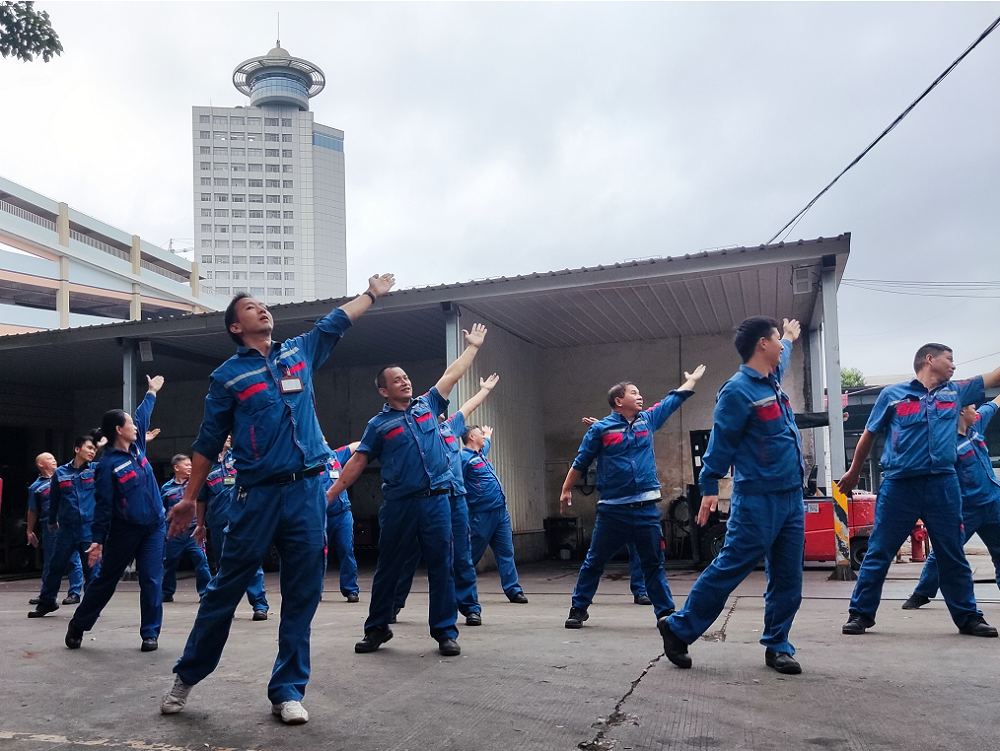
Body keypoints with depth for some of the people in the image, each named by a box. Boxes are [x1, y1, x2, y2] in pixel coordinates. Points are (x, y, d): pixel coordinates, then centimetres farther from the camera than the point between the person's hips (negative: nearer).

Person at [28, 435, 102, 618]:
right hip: (66, 529, 1)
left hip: (90, 529, -1)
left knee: (92, 568, 1)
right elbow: (53, 500, 15)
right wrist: (51, 522, 23)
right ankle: (46, 602, 25)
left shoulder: (96, 469, 2)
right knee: (55, 566, 9)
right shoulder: (60, 473, 3)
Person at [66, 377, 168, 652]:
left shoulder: (136, 446, 4)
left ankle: (150, 633, 7)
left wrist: (152, 392, 36)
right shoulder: (108, 464, -14)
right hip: (124, 531, -5)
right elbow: (103, 505, -15)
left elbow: (142, 415, 23)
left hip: (154, 526, 5)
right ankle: (78, 626, 28)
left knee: (151, 581, -1)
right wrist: (97, 541, -16)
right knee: (105, 580, 10)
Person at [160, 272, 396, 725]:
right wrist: (189, 498, 8)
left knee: (302, 595, 3)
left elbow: (335, 323, 29)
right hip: (257, 495, -3)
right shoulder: (228, 376, 5)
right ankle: (187, 676, 22)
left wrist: (371, 294, 37)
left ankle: (287, 691, 14)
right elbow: (209, 442, 8)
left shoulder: (299, 353, 15)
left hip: (306, 491, 3)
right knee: (226, 589, 3)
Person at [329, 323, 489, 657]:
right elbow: (357, 463, 5)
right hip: (399, 503, -1)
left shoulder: (427, 405, 13)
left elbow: (452, 374, 18)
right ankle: (377, 628, 23)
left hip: (436, 500, 2)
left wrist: (472, 346, 20)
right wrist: (330, 494, 0)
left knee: (441, 566, 2)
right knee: (388, 568, 8)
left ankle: (445, 631, 11)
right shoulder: (379, 424, 6)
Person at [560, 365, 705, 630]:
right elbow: (580, 462, 4)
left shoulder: (648, 419, 10)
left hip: (646, 508, 3)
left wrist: (692, 380, 30)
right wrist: (566, 490, 7)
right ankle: (578, 609, 19)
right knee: (594, 562, 6)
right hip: (613, 509, -3)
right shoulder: (601, 428, -3)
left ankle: (666, 613, 16)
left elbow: (673, 400, 24)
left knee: (653, 564, 8)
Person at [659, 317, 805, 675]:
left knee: (787, 579, 8)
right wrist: (709, 487, -15)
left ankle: (777, 646, 18)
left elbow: (780, 360, 40)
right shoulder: (738, 391, -12)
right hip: (758, 499, -8)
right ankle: (678, 629, 7)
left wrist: (790, 340, 55)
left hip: (792, 497, 8)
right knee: (729, 568, -5)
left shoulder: (772, 380, 14)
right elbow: (721, 444, -13)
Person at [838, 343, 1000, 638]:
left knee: (953, 555, 10)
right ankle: (860, 613, 10)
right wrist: (853, 473, 17)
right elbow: (869, 436, 11)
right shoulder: (892, 394, 4)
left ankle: (968, 617, 22)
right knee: (879, 553, 2)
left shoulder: (956, 392, 14)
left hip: (943, 484, 3)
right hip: (899, 484, -3)